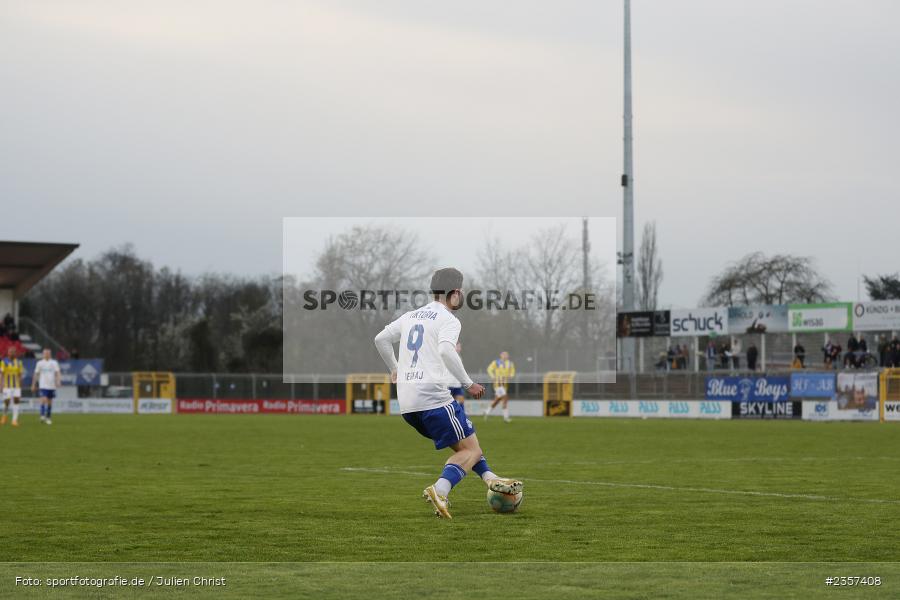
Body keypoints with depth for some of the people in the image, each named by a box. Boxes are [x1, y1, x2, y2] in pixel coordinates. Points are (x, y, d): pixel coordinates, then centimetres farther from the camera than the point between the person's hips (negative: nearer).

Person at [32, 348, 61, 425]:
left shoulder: (54, 363, 5)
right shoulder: (40, 363, 5)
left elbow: (58, 373, -3)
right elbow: (36, 374, 10)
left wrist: (58, 381, -20)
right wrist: (33, 385, 9)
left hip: (52, 386, 2)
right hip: (43, 385, -2)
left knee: (50, 402, 7)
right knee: (43, 400, -18)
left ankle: (48, 418, 17)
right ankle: (42, 416, -19)